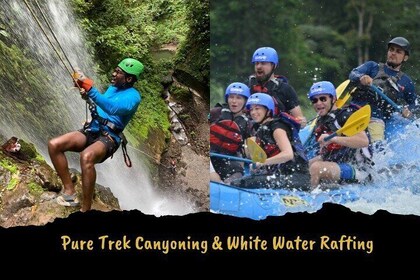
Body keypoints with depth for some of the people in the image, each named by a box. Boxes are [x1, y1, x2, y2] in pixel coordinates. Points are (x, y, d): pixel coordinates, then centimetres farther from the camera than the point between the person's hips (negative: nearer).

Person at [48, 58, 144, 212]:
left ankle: (85, 210, -33)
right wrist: (88, 96, 10)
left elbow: (112, 108, -30)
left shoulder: (133, 96, -10)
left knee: (86, 156, -41)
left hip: (108, 138, -8)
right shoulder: (112, 87, 17)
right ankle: (69, 191, -9)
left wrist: (90, 88, -36)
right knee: (54, 145, -15)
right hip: (91, 131, 8)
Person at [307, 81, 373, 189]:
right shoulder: (320, 123, 13)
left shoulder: (346, 115, -12)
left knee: (315, 168, -28)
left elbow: (364, 141, -27)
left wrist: (333, 139, -32)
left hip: (357, 170, -10)